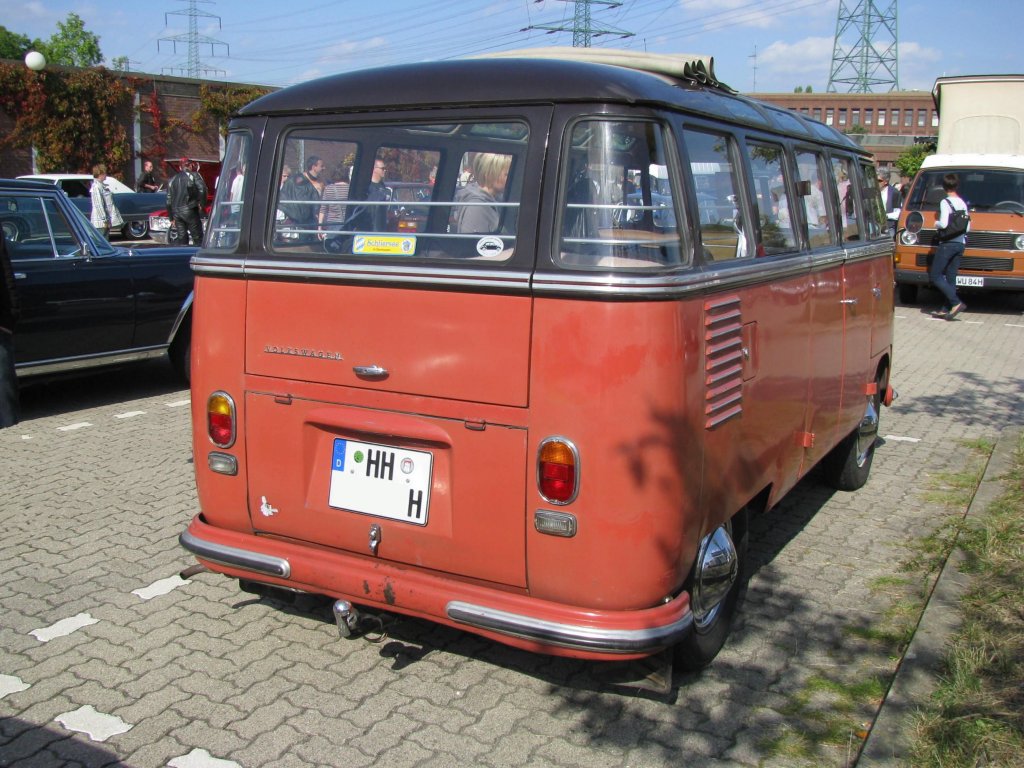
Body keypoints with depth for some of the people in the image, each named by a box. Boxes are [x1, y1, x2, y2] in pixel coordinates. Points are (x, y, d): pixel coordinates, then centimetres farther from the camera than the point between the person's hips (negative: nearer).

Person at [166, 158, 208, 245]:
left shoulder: (172, 180, 18)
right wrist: (202, 204, -4)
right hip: (189, 211, -5)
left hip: (176, 212, 5)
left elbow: (169, 201, 18)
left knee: (182, 240, 10)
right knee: (198, 238, -2)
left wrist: (172, 218, 23)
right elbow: (202, 189, -16)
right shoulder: (194, 175, 3)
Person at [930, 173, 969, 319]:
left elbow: (944, 224, -20)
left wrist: (936, 224, 0)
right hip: (960, 244, 8)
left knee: (934, 276, -4)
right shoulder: (963, 203, 12)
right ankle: (948, 309, 9)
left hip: (947, 244, -8)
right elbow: (967, 227, 12)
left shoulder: (945, 202, -11)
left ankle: (956, 303, -14)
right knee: (950, 277, 11)